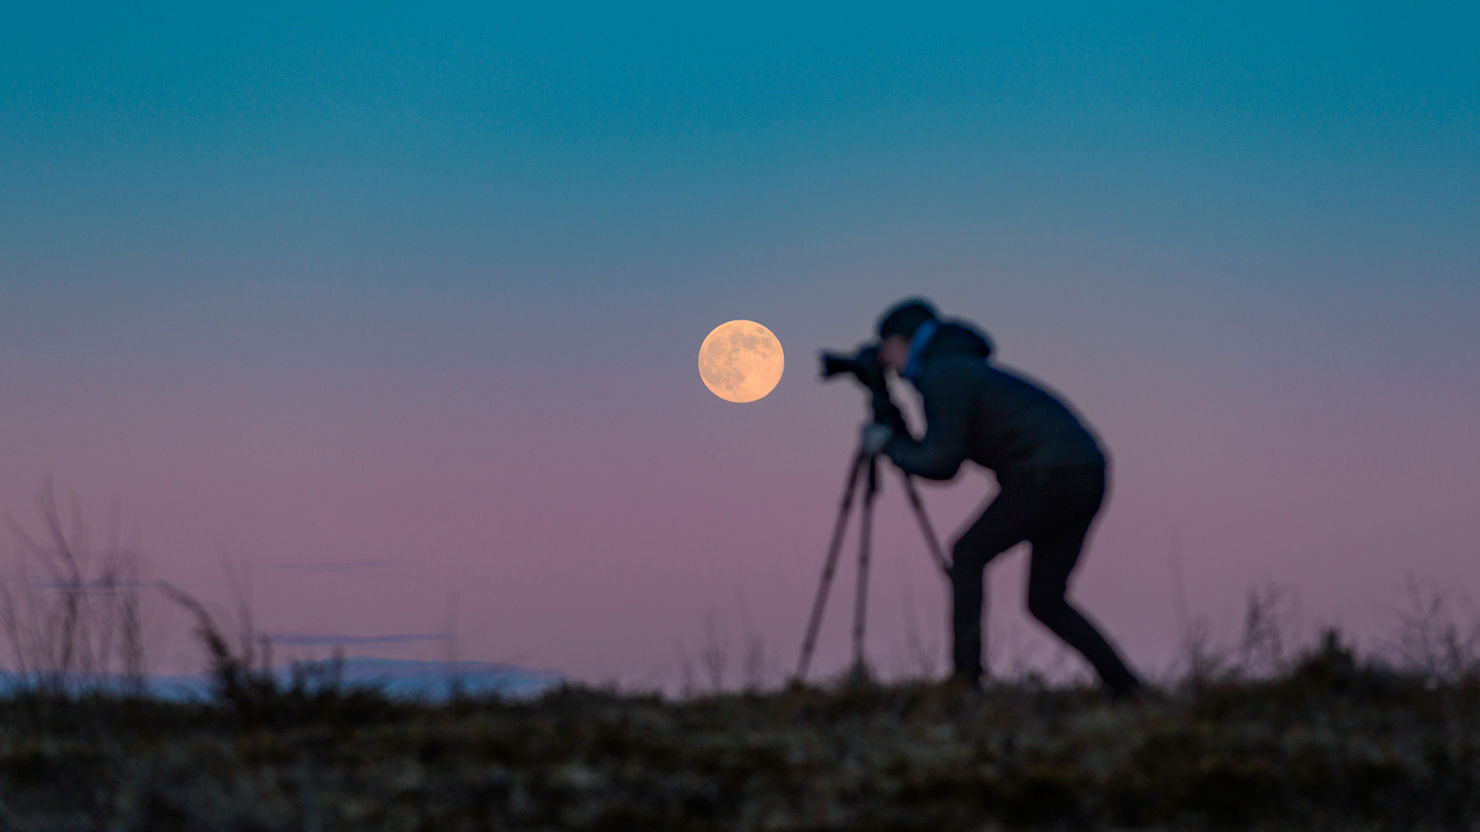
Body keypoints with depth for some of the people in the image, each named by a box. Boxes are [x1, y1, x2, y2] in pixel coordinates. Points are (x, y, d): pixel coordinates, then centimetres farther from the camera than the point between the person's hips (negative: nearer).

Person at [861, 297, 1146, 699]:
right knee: (1045, 601, 11)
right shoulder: (961, 370, 25)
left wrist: (889, 445, 4)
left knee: (968, 555, 3)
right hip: (1087, 475, 9)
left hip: (1049, 473, -9)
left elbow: (941, 464, -11)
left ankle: (965, 677, -4)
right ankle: (1126, 688, 3)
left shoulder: (943, 376, -5)